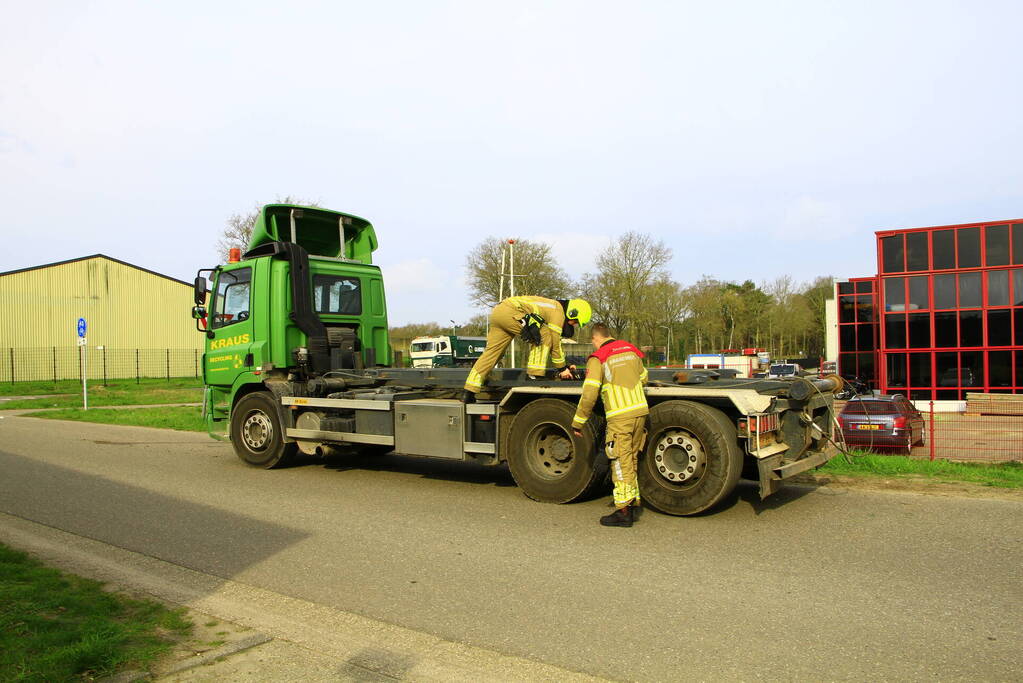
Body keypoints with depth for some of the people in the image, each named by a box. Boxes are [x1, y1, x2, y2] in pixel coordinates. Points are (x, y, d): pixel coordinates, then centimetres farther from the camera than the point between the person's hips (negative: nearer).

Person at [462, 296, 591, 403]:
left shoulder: (552, 308, 25)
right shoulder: (558, 313, -4)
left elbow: (553, 342, 30)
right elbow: (555, 343, -4)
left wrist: (564, 366, 31)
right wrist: (562, 369, 6)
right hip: (510, 312, -10)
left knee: (491, 352, 5)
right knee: (544, 335, -7)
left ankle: (469, 393, 1)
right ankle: (535, 375, -7)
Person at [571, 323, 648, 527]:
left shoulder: (598, 358, -7)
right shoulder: (630, 349, 12)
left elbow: (589, 394, -13)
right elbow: (643, 378, 25)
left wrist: (578, 422, -6)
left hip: (620, 417, -7)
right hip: (640, 411, 7)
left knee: (621, 463, -2)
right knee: (631, 460, 18)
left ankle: (623, 511, 1)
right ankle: (632, 500, 26)